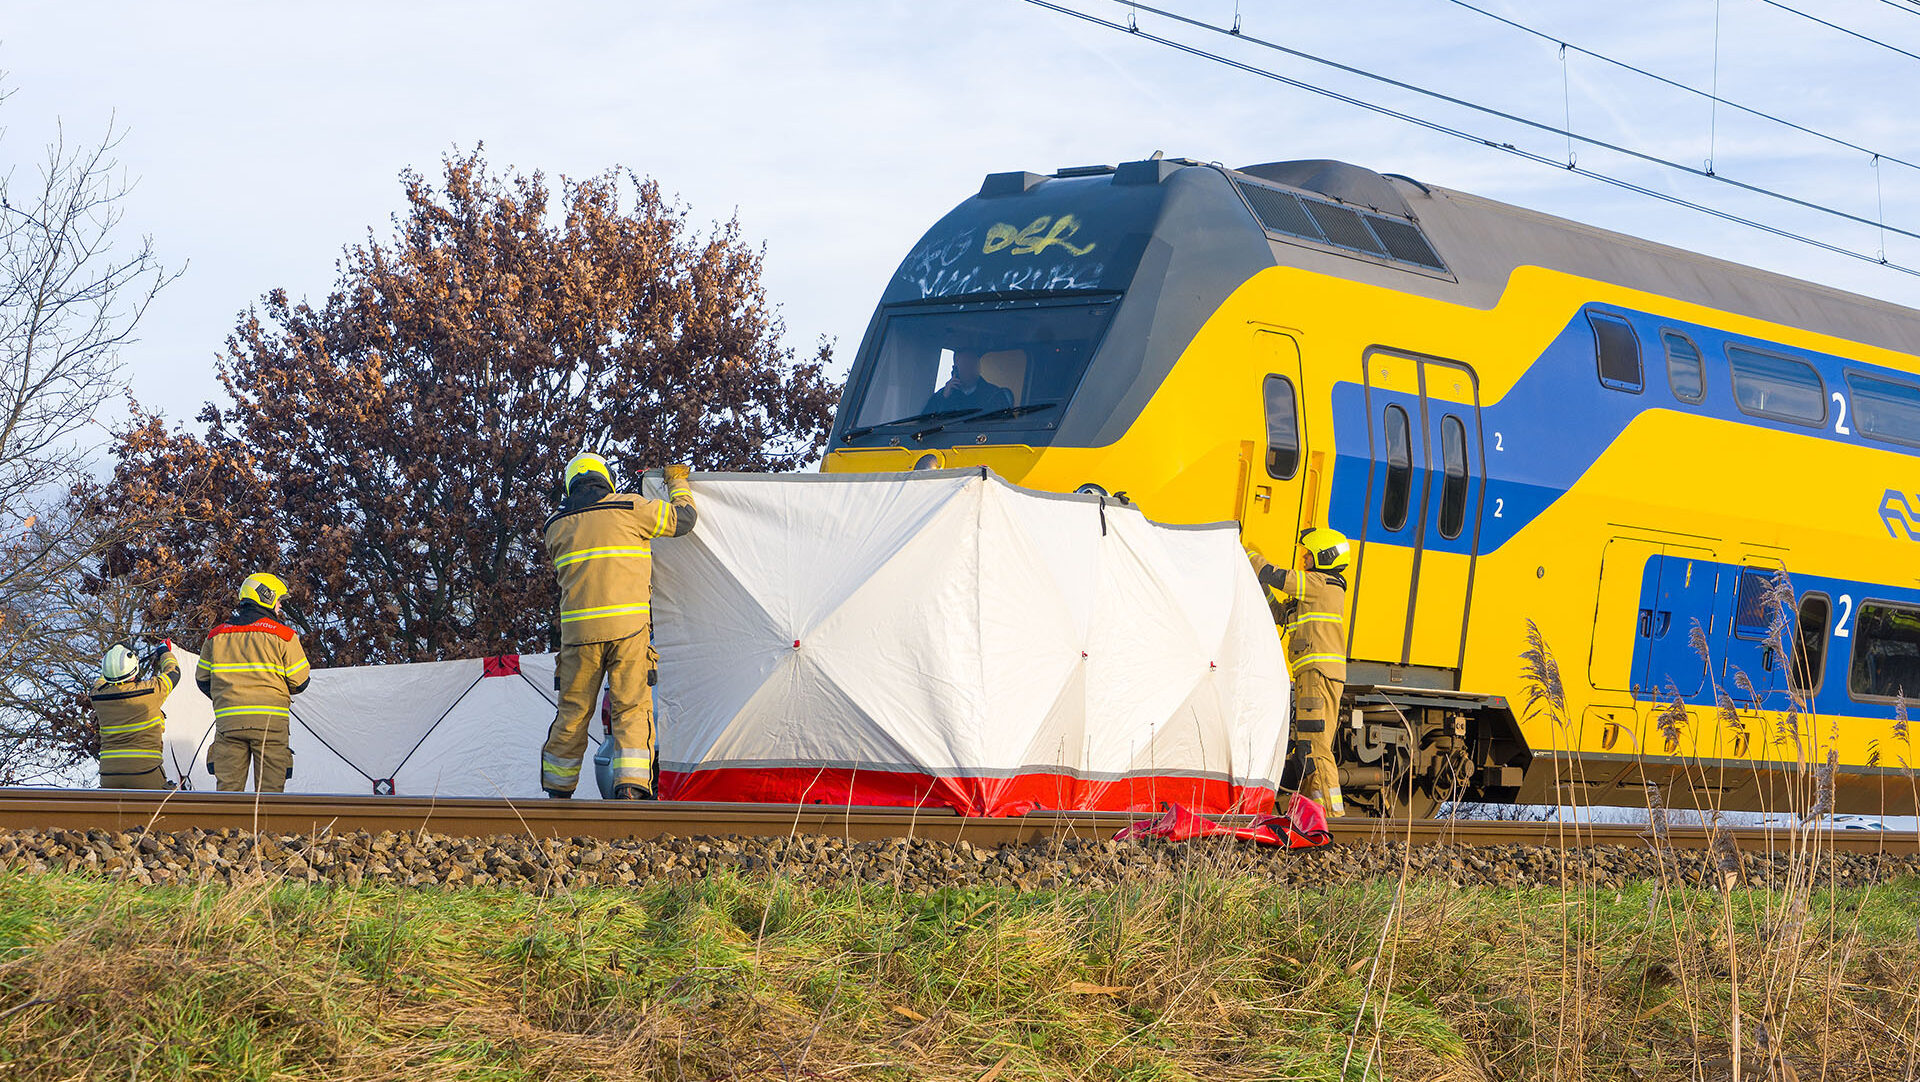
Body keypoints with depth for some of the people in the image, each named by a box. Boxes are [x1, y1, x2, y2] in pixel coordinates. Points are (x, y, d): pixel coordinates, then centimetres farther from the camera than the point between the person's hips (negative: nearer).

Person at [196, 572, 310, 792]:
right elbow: (299, 682, 1)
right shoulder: (284, 635, -1)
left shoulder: (216, 636, 10)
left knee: (228, 785, 5)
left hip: (228, 722, 3)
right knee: (270, 788, 1)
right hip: (269, 721, -3)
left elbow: (203, 679, 14)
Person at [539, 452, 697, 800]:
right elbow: (682, 518, 14)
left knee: (573, 712, 11)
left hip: (578, 629, 3)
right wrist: (678, 483, 34)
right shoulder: (630, 509, 4)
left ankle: (557, 793, 18)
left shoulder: (556, 527, 13)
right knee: (632, 708, -2)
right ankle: (631, 788, -16)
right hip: (629, 626, -3)